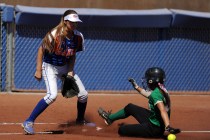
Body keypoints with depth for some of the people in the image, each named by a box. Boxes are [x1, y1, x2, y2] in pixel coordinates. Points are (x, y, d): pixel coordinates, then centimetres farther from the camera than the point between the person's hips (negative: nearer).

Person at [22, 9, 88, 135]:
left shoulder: (78, 36, -9)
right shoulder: (54, 35, -26)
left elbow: (73, 55, 5)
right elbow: (41, 50, -17)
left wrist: (71, 71, -6)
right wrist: (38, 70, -19)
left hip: (66, 67, 6)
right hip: (50, 67, -6)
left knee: (83, 94, 4)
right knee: (52, 95, -28)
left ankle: (80, 120, 30)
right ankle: (29, 122, -22)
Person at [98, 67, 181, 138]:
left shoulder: (155, 94, -27)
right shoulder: (161, 90, 2)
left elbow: (163, 110, -42)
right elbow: (148, 94, 25)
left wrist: (168, 127, -56)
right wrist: (136, 87, 37)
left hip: (155, 128, -10)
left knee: (122, 129, -5)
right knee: (130, 107, 26)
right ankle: (110, 118, 45)